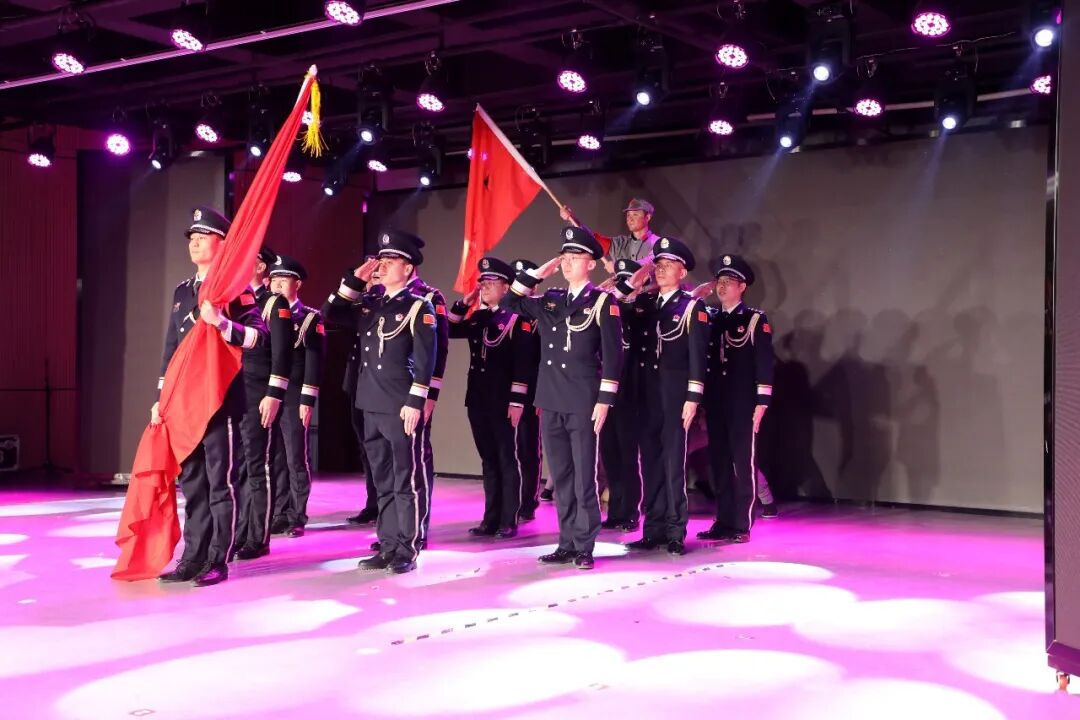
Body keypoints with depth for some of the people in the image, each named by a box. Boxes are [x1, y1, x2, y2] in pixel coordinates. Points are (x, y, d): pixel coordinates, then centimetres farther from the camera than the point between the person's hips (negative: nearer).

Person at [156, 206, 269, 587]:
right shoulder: (182, 291, 17)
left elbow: (259, 335, -13)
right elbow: (171, 348, 19)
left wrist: (221, 322, -26)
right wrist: (162, 397, 16)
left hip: (220, 399, -7)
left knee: (220, 482, -3)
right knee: (192, 482, 10)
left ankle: (217, 561, 2)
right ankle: (194, 557, 16)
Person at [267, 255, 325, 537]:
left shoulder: (310, 318, -1)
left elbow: (314, 361, -7)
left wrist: (307, 400, -13)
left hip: (294, 400, -5)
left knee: (296, 459, -1)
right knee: (274, 459, 7)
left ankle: (297, 517, 5)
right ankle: (279, 514, 15)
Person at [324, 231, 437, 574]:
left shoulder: (418, 306, -6)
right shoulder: (369, 303, 14)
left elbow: (425, 359, -11)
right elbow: (332, 314, 16)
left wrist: (415, 402, -17)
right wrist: (355, 280, 8)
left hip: (401, 407, -7)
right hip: (372, 406, 7)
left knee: (407, 481, 0)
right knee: (383, 481, 12)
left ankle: (407, 550, 5)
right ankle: (387, 547, 19)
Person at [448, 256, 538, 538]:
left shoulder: (517, 318, -7)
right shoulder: (476, 318, 14)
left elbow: (523, 362, -12)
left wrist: (517, 400, -17)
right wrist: (463, 303, 4)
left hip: (504, 401, -6)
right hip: (477, 399, 7)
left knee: (507, 460, 1)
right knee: (488, 460, 11)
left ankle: (508, 521, 5)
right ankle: (491, 518, 17)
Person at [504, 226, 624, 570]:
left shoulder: (603, 302, -3)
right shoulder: (550, 300, 14)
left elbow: (612, 355, -7)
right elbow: (512, 301, 19)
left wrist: (604, 400, -13)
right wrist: (539, 272, 9)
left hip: (583, 403, -6)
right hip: (551, 402, 6)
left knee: (584, 477, -1)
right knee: (561, 477, 9)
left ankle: (584, 547, 6)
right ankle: (567, 544, 16)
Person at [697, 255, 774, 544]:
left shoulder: (756, 319, -3)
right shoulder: (710, 319, 13)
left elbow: (764, 364, -7)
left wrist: (761, 403, -12)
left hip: (743, 404, -5)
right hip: (715, 404, 5)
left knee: (743, 463, -2)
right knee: (720, 463, 8)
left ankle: (742, 525, 2)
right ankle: (723, 522, 15)